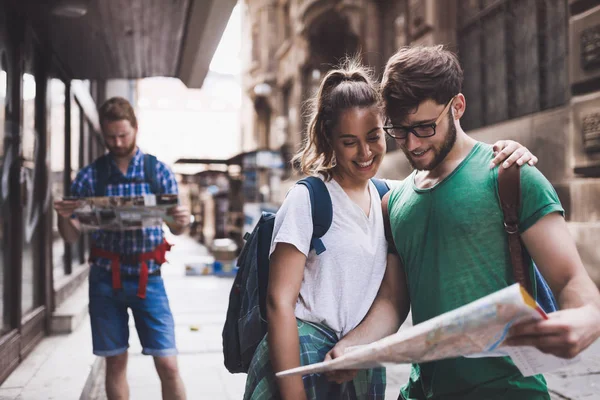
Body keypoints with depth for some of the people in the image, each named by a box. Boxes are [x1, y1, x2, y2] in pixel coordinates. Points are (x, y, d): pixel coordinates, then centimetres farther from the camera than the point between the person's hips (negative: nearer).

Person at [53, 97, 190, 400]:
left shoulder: (159, 171, 1)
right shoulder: (89, 176, 1)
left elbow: (176, 229, 4)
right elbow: (72, 236, 3)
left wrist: (182, 221, -20)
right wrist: (63, 217, -19)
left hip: (147, 277, -1)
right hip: (105, 279, 1)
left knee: (168, 366, -3)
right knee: (115, 363, 10)